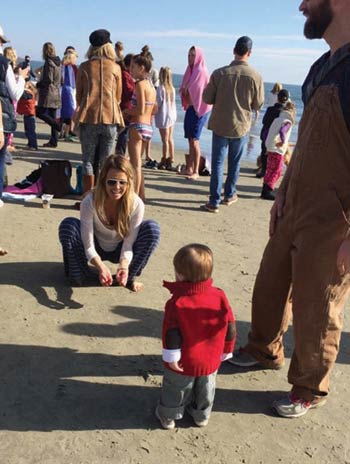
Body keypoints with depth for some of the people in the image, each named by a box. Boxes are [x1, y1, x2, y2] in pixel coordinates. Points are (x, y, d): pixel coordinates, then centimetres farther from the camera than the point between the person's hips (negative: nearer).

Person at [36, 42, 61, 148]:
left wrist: (37, 85, -5)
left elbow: (48, 80, -18)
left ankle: (57, 126, -14)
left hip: (48, 93, -8)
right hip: (56, 93, 8)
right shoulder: (58, 62, 13)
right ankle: (54, 141, 9)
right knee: (52, 116, 9)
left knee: (39, 112, -2)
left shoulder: (48, 62, -12)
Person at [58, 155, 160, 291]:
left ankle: (129, 277, -7)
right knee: (68, 225, -29)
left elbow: (129, 244, -24)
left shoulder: (136, 204, -26)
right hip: (96, 251, -1)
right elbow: (88, 246, -28)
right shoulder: (90, 202, -29)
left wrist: (124, 266, -44)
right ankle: (78, 275, -5)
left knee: (152, 228, -26)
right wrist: (101, 267, -47)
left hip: (120, 251, 1)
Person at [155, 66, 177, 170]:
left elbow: (158, 103, -12)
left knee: (165, 140, -2)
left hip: (163, 116, -6)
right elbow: (173, 103, 9)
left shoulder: (161, 88, -14)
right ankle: (171, 160, 15)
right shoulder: (172, 88, 5)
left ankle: (164, 161, 3)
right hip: (172, 115, 6)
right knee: (170, 139, 11)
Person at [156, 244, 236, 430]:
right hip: (210, 361, 4)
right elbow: (230, 329, -5)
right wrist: (225, 352, 8)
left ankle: (169, 416, 40)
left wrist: (171, 357, -12)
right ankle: (202, 415, 47)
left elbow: (171, 334, -24)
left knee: (176, 390, 21)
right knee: (205, 390, 27)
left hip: (183, 363, -3)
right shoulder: (220, 297, -13)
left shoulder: (176, 303, -25)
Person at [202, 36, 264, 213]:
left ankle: (214, 201, 4)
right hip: (241, 126, 1)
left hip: (220, 125, 0)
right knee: (234, 162, 16)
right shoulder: (255, 76, -9)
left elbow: (207, 98, -2)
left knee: (217, 163, 5)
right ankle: (229, 195, 30)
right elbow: (258, 105, -1)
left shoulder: (219, 73, -9)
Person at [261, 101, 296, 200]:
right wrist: (283, 142, -22)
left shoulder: (277, 119, 14)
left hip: (270, 148, 8)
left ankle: (265, 191, 19)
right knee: (276, 171, -1)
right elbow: (282, 131, -30)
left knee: (270, 170, 15)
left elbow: (268, 132, 17)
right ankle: (268, 191, -4)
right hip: (278, 151, -8)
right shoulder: (287, 122, -10)